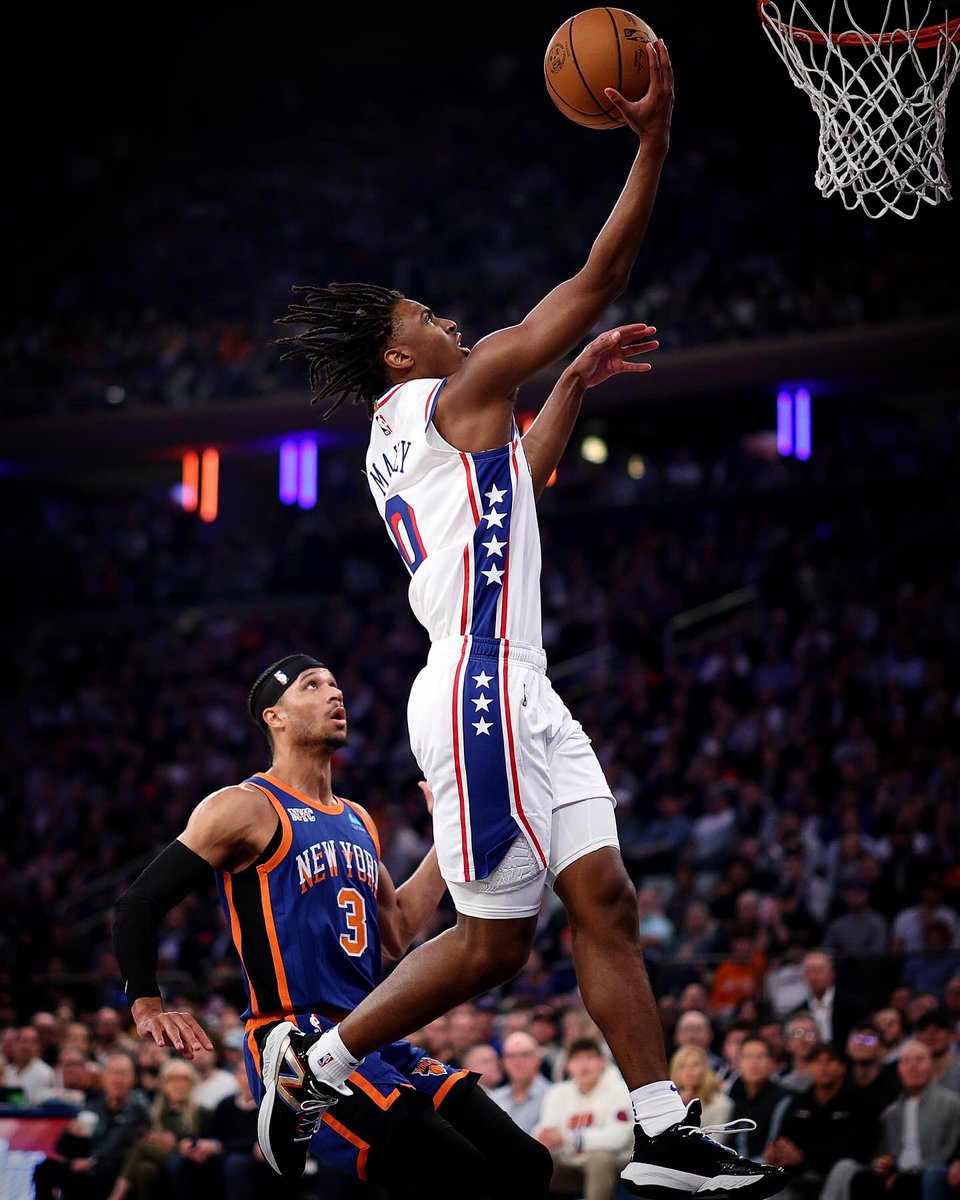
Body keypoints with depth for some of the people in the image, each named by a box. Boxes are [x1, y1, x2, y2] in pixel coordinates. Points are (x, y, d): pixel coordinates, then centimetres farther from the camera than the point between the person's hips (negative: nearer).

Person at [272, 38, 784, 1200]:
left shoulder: (399, 443, 20)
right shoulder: (454, 396, -5)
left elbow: (524, 475, 40)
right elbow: (595, 282, -6)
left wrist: (577, 382, 34)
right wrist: (652, 140, -4)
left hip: (519, 699, 10)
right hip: (480, 695, -10)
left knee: (605, 903, 3)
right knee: (492, 941, -7)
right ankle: (311, 1069, 4)